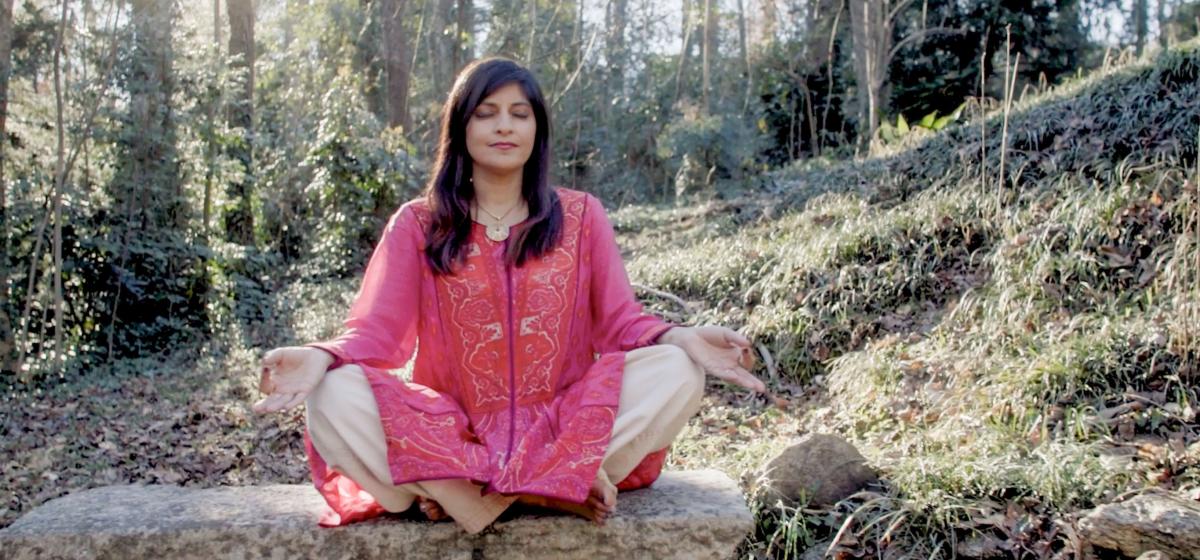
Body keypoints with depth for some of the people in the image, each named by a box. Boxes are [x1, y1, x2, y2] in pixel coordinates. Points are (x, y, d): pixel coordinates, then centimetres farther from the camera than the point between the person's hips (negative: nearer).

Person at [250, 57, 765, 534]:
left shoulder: (581, 215, 8)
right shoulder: (418, 224, 6)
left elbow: (620, 323, 3)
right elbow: (377, 332, -3)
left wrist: (682, 339, -19)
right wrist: (320, 358, -26)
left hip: (564, 429, 1)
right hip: (449, 434, -1)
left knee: (675, 373, -25)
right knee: (335, 398, -28)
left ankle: (456, 492, -24)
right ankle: (558, 491, -27)